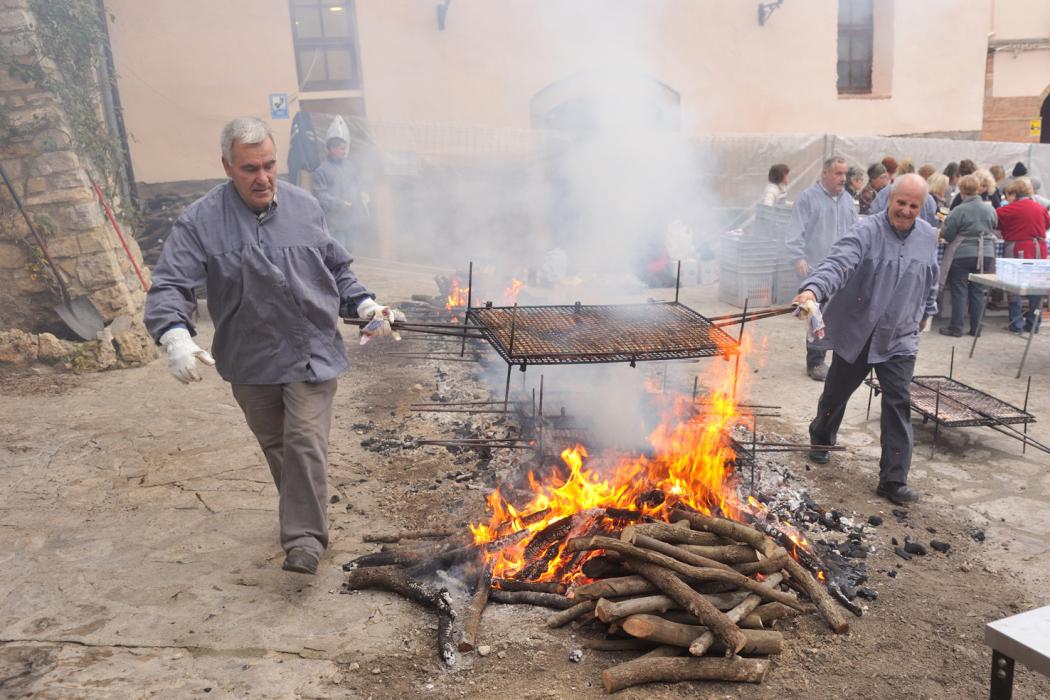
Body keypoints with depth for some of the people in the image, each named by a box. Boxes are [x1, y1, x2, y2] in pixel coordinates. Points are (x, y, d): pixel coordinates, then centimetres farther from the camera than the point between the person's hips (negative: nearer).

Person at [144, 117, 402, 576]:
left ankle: (304, 537, 2)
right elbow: (169, 286, -14)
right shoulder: (200, 222, -9)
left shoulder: (305, 208, 1)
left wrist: (365, 305, -1)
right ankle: (301, 513, 39)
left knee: (306, 442, -9)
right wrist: (175, 335, -32)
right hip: (251, 361, 1)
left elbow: (337, 270, 13)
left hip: (312, 353, 0)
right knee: (275, 445, 16)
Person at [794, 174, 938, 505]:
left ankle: (894, 480, 1)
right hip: (856, 332, -3)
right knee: (837, 392, 15)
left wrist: (926, 311, 27)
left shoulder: (928, 237, 3)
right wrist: (813, 290, -50)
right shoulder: (867, 232, -16)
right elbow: (837, 264, -33)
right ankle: (821, 438, 45)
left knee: (898, 405, -4)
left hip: (899, 339, 3)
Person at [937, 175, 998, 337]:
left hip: (962, 255, -4)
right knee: (978, 292, 9)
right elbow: (993, 230, 16)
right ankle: (976, 328, 13)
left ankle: (956, 328, 3)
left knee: (959, 291, 1)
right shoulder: (990, 209, 2)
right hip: (986, 255, 5)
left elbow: (946, 235, -9)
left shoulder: (959, 210, -14)